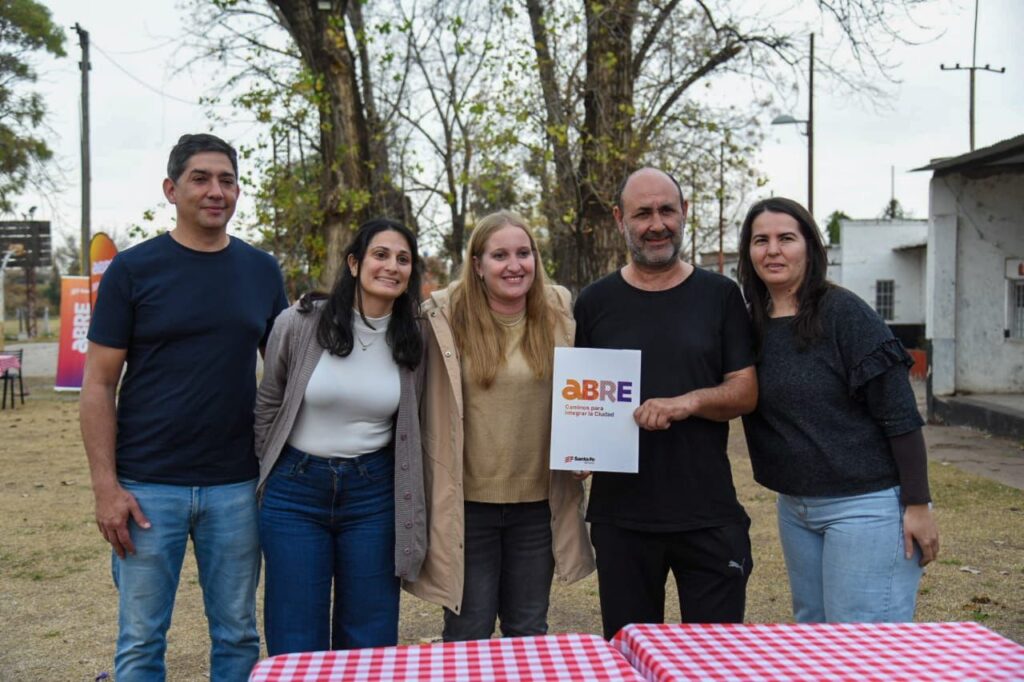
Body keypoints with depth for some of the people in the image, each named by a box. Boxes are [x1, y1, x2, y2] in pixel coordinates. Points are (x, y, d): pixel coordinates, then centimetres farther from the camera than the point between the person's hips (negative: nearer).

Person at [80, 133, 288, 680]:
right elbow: (98, 386, -3)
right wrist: (106, 486, -10)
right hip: (148, 487, -2)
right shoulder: (132, 269, -3)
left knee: (237, 634, 12)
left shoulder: (262, 272, 6)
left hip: (236, 486, 3)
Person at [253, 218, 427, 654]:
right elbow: (267, 406, 4)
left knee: (371, 644, 11)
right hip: (296, 491, -1)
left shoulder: (411, 340, 0)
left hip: (374, 495, 2)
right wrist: (272, 474, 8)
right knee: (296, 649, 8)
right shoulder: (298, 323, -8)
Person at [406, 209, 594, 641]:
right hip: (467, 504, -2)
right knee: (468, 636, 11)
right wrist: (433, 494, -5)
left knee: (529, 632, 19)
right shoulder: (446, 318, -8)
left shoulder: (558, 315, 1)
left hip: (538, 503, 3)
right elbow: (428, 408, -2)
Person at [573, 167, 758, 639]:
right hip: (621, 515, 1)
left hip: (709, 514, 0)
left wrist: (688, 402, -18)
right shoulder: (594, 303, 6)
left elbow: (746, 391, 1)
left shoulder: (720, 296, 4)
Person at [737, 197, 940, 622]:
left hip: (865, 503, -6)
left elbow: (900, 415, -14)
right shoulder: (752, 324, 5)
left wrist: (917, 504, -16)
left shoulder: (843, 312, -12)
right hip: (794, 507, 6)